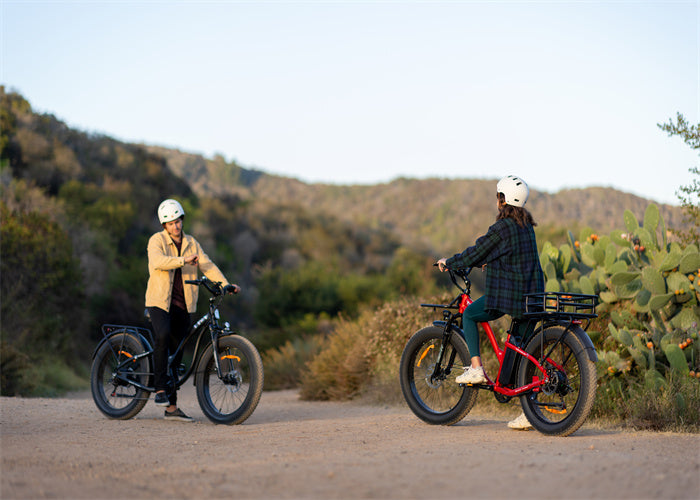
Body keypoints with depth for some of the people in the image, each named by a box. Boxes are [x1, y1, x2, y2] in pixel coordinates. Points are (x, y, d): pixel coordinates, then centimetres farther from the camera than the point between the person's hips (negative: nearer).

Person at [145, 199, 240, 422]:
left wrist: (226, 285, -8)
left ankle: (171, 407, 12)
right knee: (163, 336, -32)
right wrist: (184, 260, -31)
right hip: (160, 302, -5)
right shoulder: (157, 240, -2)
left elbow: (207, 266, 5)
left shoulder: (191, 243, 13)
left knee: (176, 353, 6)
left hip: (182, 305, 5)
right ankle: (160, 389, -24)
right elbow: (157, 261, -21)